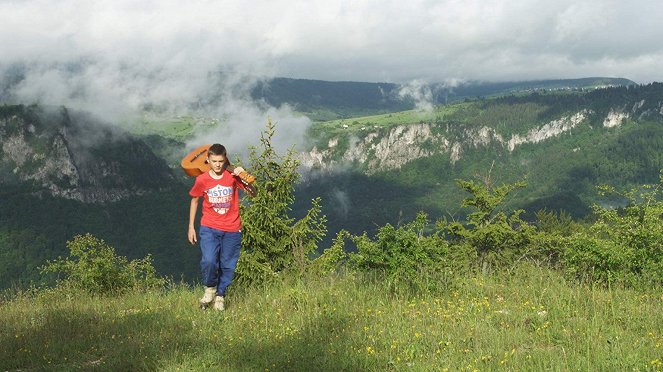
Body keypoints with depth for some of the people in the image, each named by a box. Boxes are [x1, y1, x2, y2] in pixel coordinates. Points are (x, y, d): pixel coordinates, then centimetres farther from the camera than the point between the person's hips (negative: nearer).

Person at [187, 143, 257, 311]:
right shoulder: (202, 180, -4)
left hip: (232, 229, 1)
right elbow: (194, 201, 11)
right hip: (209, 228, -1)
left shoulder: (232, 176, -5)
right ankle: (210, 288, 8)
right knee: (208, 261, -20)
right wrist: (191, 226, 11)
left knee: (227, 266, 6)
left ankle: (220, 295, 28)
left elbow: (253, 194, -7)